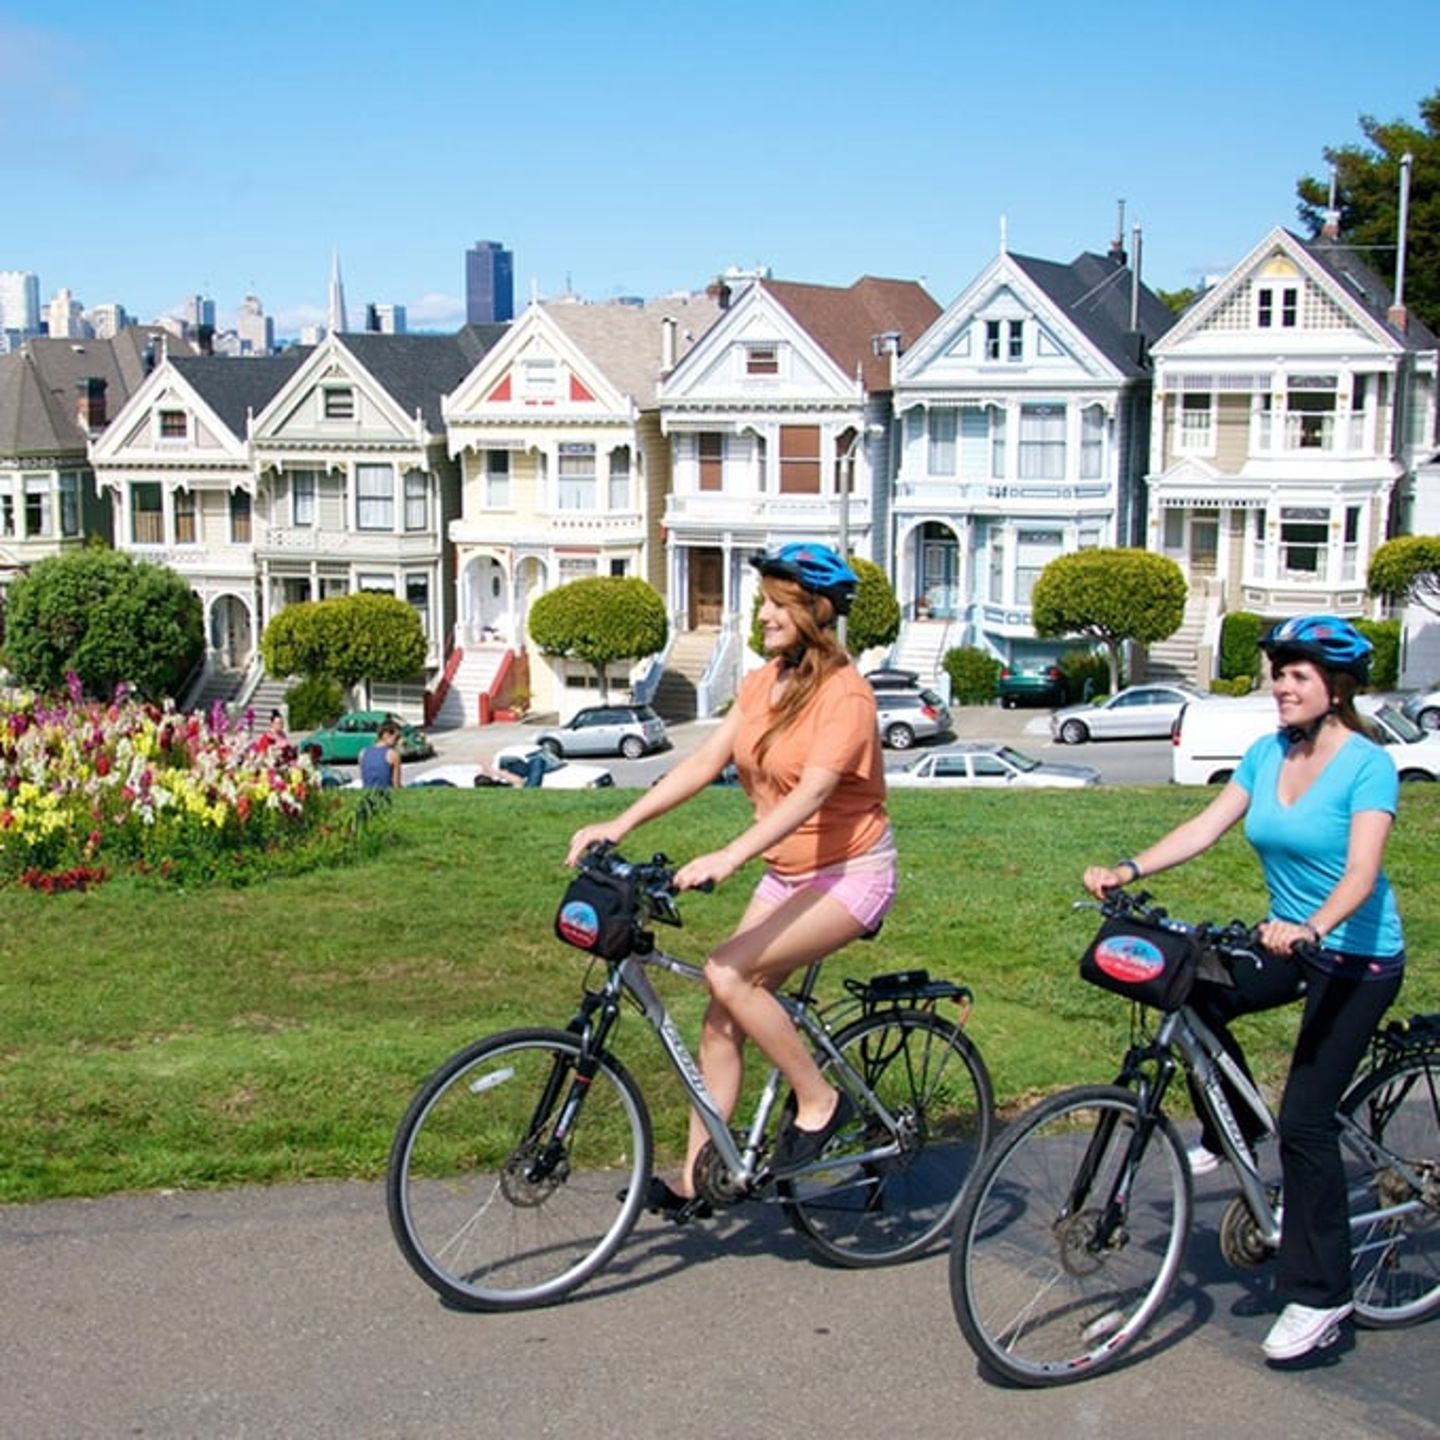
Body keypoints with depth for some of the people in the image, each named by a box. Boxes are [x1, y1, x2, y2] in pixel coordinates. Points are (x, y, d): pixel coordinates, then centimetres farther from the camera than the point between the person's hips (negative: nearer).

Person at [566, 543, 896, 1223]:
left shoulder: (844, 693, -19)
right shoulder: (761, 685, 5)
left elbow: (812, 791, -32)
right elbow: (703, 763, 0)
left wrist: (729, 856, -44)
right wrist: (618, 824, -10)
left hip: (850, 874, -8)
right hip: (786, 874, 8)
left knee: (727, 972, -24)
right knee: (722, 1015, 1)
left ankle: (819, 1101, -6)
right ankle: (695, 1180, 10)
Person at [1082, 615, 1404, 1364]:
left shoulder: (1368, 766, -17)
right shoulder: (1266, 754, 2)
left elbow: (1361, 873, -28)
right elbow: (1205, 827, -3)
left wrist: (1310, 931, -46)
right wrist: (1126, 870, -16)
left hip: (1359, 957, -6)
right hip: (1290, 941, 7)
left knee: (1305, 1118, -11)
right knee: (1190, 997, -16)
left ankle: (1318, 1294, 2)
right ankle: (1232, 1131, 10)